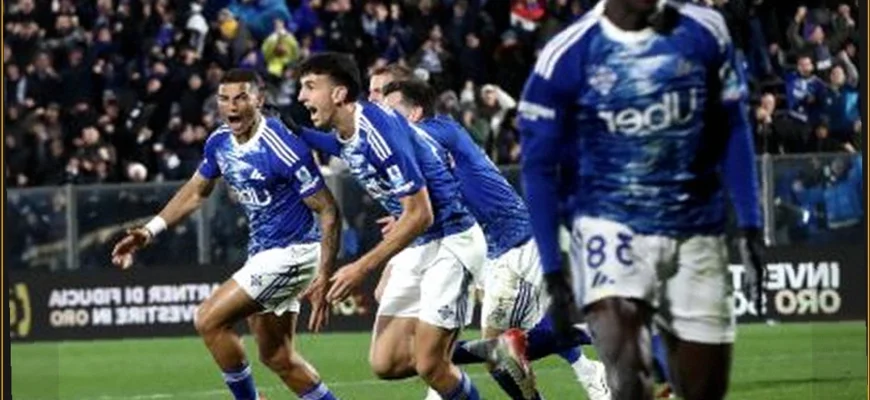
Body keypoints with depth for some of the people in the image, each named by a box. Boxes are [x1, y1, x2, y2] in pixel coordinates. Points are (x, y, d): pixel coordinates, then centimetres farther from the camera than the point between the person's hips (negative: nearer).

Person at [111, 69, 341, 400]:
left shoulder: (282, 147, -22)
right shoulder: (220, 142, 1)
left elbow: (328, 211, -19)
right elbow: (195, 192, 18)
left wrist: (323, 279, -25)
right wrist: (149, 231, 8)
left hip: (293, 251, -8)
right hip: (262, 251, 8)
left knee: (209, 320, -14)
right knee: (276, 357, 13)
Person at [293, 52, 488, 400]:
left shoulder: (379, 130, -23)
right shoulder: (342, 138, 3)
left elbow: (420, 215, -23)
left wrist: (363, 268, -20)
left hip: (451, 241, -9)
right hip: (415, 246, 9)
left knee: (428, 365, -14)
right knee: (385, 363, 0)